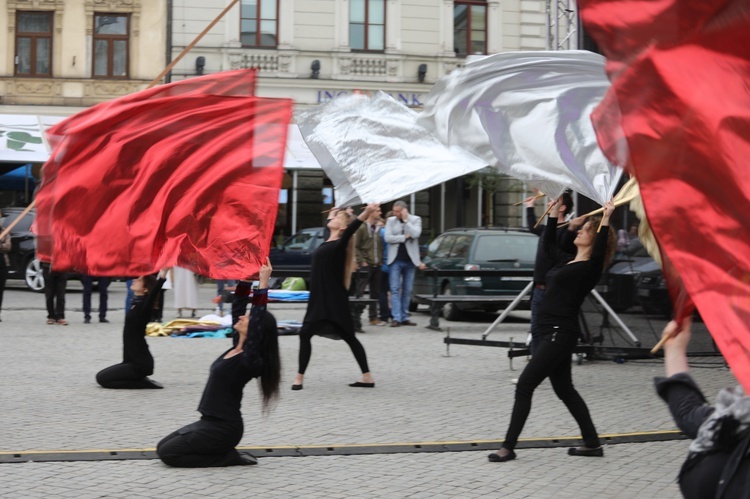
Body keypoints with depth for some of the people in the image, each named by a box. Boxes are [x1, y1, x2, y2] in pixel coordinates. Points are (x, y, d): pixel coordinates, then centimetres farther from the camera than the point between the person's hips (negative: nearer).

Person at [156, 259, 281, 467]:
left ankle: (230, 457, -4)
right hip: (210, 421, 9)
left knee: (168, 452, -12)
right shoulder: (236, 347, 6)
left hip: (224, 428, -9)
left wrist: (263, 282, -33)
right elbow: (238, 306, 8)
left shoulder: (250, 359, -18)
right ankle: (226, 452, 11)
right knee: (163, 446, 11)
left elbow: (258, 317, -30)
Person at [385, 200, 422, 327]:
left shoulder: (415, 220, 4)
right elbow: (387, 238, -6)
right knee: (395, 289, -6)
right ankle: (396, 318, -8)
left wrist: (405, 220, -11)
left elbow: (415, 234, -14)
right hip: (395, 260, 0)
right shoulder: (391, 221, 6)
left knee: (407, 290, 5)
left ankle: (404, 317, 11)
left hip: (410, 260, 0)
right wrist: (404, 237, -9)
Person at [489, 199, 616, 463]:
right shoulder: (567, 262, 14)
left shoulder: (590, 268, -11)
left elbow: (598, 253, -34)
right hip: (552, 332, 9)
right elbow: (548, 244, 30)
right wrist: (554, 211, 30)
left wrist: (606, 220, -37)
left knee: (524, 386, -7)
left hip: (560, 334, -9)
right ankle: (592, 443, 22)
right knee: (564, 389, 15)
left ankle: (508, 447, -1)